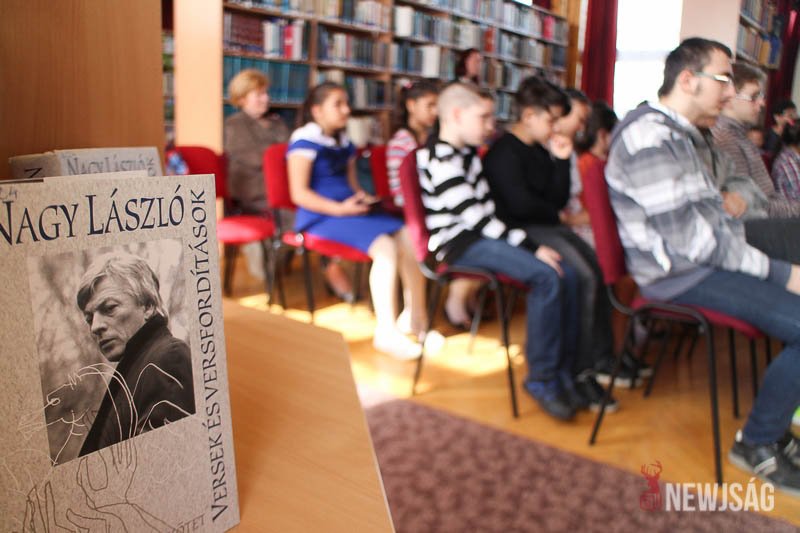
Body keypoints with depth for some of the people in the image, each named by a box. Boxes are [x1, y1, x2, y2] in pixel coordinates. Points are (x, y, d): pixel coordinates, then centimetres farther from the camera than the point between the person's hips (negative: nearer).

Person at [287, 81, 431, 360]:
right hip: (319, 217, -7)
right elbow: (299, 193, -12)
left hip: (350, 210, 8)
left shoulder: (344, 142, 21)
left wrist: (364, 199, 3)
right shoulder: (305, 140, -4)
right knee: (384, 245, -29)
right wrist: (340, 209, -21)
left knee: (409, 238, -14)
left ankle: (415, 317, 0)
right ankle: (386, 331, -23)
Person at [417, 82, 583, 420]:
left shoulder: (466, 150, 17)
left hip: (482, 235, 9)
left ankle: (562, 371, -3)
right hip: (461, 243, -9)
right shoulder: (440, 161, -14)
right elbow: (475, 217, -19)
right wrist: (532, 248, -17)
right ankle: (540, 378, -14)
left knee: (567, 275, -9)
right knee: (546, 276, -26)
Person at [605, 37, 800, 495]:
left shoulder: (688, 138, 19)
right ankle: (758, 444, 0)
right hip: (680, 274, -10)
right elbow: (688, 240, -21)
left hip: (707, 261, 10)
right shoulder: (648, 136, -15)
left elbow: (716, 222, 19)